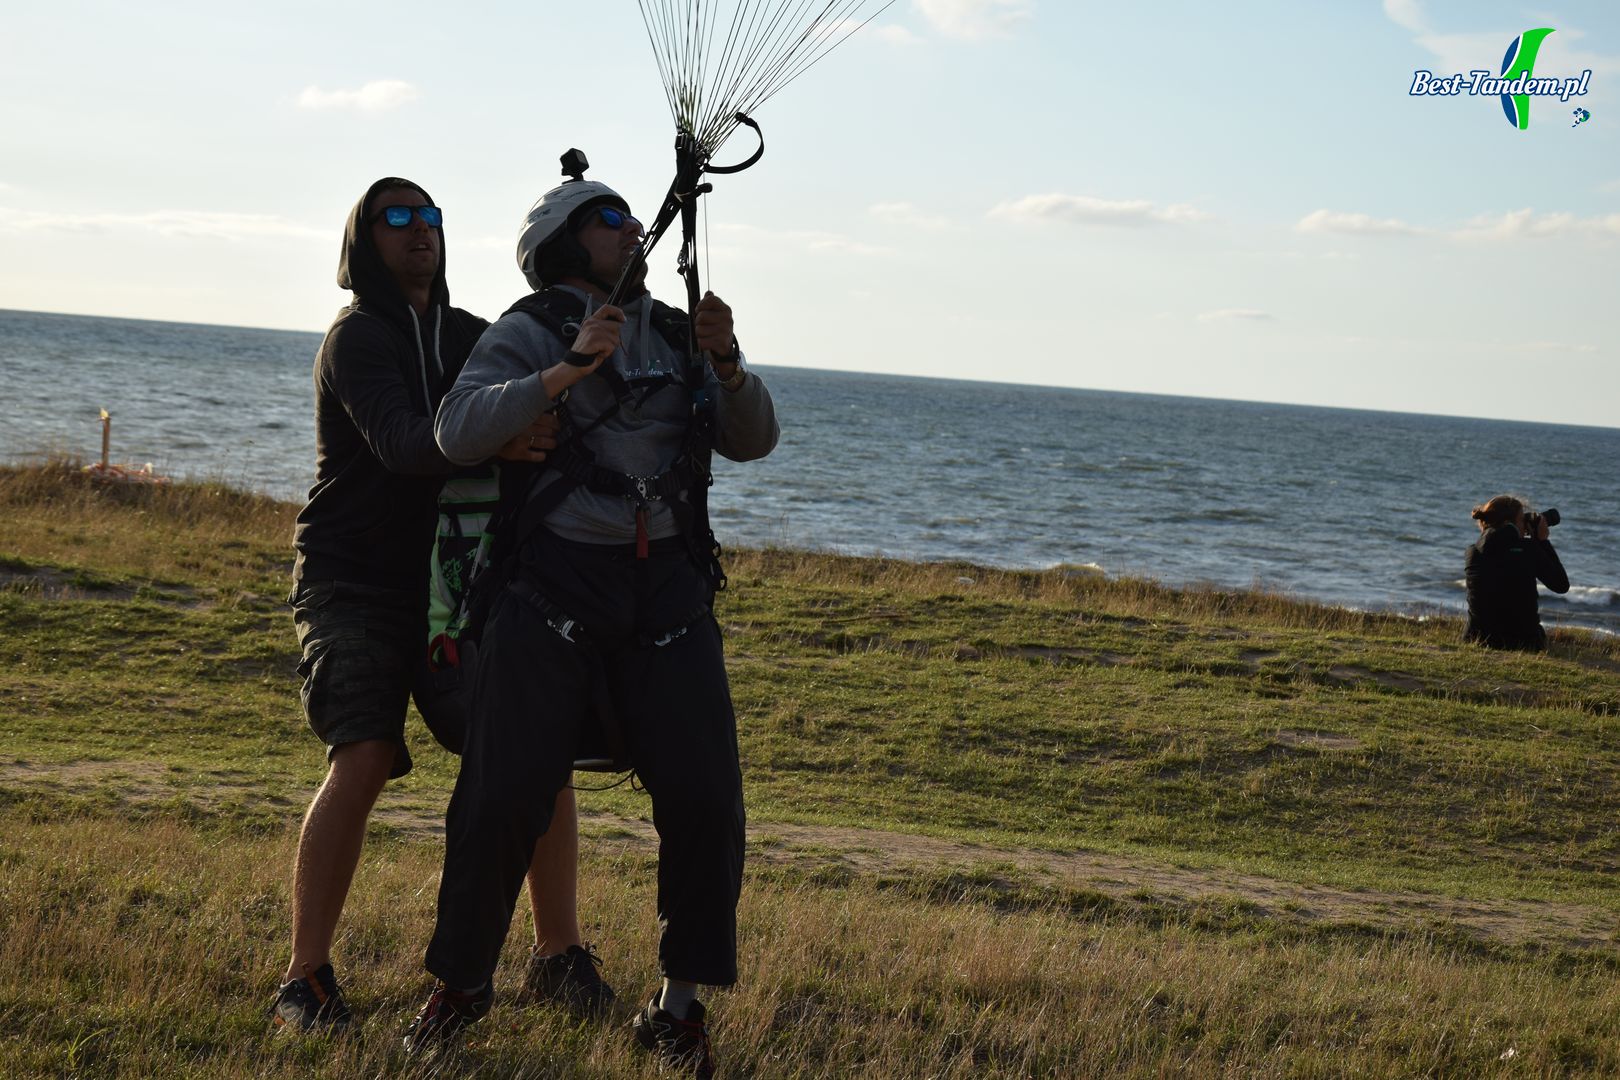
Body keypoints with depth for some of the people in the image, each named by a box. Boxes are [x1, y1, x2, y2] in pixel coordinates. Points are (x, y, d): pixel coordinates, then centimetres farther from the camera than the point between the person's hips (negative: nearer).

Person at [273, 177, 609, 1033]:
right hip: (355, 586, -6)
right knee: (363, 762, -22)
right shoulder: (357, 336, -10)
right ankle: (305, 981, -13)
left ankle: (558, 958, 9)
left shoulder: (470, 336, 11)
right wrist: (492, 441, -47)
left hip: (450, 582, 6)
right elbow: (401, 442, -27)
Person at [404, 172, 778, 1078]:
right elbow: (459, 431, -17)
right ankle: (463, 982, 15)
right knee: (504, 798, -7)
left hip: (666, 593, 4)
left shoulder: (675, 337, 15)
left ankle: (681, 1006, 7)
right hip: (554, 590, -3)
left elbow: (754, 442, 9)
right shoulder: (527, 336, 0)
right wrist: (568, 372, -25)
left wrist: (727, 363, -8)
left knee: (705, 799, -8)